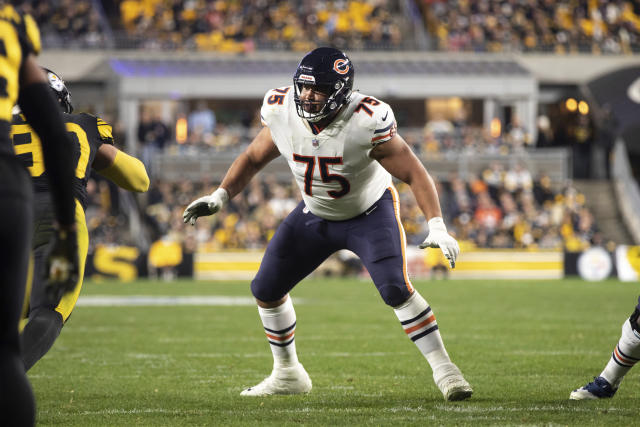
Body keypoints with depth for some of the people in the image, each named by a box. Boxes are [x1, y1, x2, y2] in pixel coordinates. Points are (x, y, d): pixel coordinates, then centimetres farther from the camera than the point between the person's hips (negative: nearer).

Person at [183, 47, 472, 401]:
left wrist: (436, 226, -37)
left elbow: (414, 173, -27)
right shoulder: (283, 114, -19)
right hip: (315, 215, 5)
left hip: (370, 213, -5)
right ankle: (287, 374, 23)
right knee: (266, 289, 3)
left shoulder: (366, 123, -33)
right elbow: (253, 158, 0)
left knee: (395, 288, -25)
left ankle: (443, 368, -12)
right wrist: (220, 196, -12)